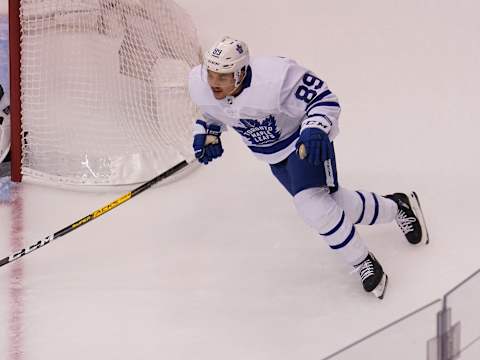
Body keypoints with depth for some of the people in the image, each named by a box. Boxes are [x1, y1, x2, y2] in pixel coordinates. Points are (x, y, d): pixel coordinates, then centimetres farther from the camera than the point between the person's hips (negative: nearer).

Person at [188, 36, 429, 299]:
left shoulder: (275, 78, -37)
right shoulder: (199, 85, -20)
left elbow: (324, 98, -26)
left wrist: (316, 129, -43)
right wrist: (207, 132, -11)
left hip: (305, 140, -7)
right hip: (273, 155, 7)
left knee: (311, 203, -27)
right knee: (334, 203, 14)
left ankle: (364, 263, -6)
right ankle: (397, 208, 40)